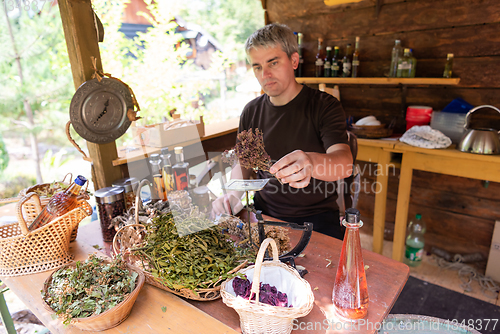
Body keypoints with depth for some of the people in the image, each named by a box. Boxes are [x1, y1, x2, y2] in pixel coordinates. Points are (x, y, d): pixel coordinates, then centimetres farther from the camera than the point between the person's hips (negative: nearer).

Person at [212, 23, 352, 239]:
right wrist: (234, 193, -7)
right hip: (264, 213, 3)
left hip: (316, 216, -2)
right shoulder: (251, 112, 6)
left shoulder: (324, 106, -7)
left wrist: (311, 162, -46)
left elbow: (344, 162, -23)